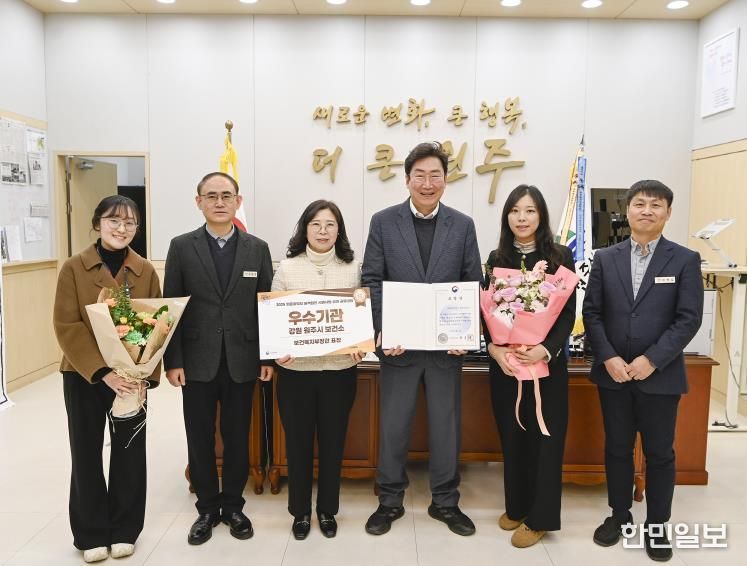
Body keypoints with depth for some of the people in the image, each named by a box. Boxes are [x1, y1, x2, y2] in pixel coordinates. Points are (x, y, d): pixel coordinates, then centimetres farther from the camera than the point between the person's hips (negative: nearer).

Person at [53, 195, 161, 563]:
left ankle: (124, 529, 27)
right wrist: (102, 372, -19)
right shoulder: (74, 268, -5)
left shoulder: (146, 271, 1)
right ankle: (91, 533, 27)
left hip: (132, 377, 2)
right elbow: (67, 327, -10)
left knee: (129, 451, 9)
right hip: (84, 376, -1)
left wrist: (146, 374, -10)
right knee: (87, 453, 9)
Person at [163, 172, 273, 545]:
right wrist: (172, 361, -6)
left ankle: (233, 506, 29)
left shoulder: (257, 248, 4)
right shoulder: (181, 247, 1)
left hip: (241, 362, 1)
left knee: (237, 438, 11)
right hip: (197, 362, 0)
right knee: (200, 439, 9)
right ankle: (207, 508, 27)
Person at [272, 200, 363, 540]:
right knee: (298, 442, 10)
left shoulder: (353, 268, 2)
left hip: (340, 369, 1)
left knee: (332, 442, 12)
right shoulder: (287, 268, 0)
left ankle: (327, 510, 32)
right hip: (295, 369, 0)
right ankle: (300, 511, 30)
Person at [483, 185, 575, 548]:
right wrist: (493, 347, -14)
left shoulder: (560, 257, -2)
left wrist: (546, 350, -20)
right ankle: (516, 507, 28)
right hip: (504, 362, 2)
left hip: (547, 361, -2)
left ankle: (539, 517, 18)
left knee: (544, 437, 4)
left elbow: (568, 313, -5)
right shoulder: (497, 259, 5)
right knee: (511, 436, 11)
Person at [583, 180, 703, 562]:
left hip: (660, 376, -2)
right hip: (613, 373, 2)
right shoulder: (605, 259, 5)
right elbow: (591, 313, 1)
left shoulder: (685, 260, -2)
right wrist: (608, 359, -11)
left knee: (660, 454, 9)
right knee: (616, 449, 13)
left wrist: (651, 360, -16)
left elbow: (689, 319, -8)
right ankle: (619, 515, 31)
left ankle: (656, 526, 26)